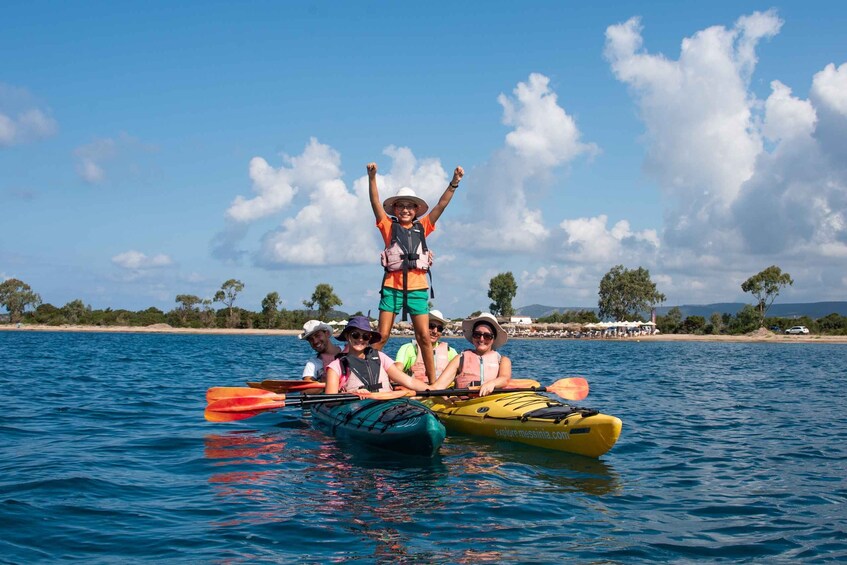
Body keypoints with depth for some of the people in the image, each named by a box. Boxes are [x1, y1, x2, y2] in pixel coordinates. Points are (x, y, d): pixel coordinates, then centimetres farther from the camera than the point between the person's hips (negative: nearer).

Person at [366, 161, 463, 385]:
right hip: (392, 287, -2)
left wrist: (454, 182, -1)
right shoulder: (389, 227, 9)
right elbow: (375, 202, -3)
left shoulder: (422, 227, 14)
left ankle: (432, 381, 4)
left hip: (417, 288, 2)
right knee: (381, 336, -4)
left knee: (424, 337, 0)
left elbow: (441, 205, 9)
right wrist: (372, 177, -16)